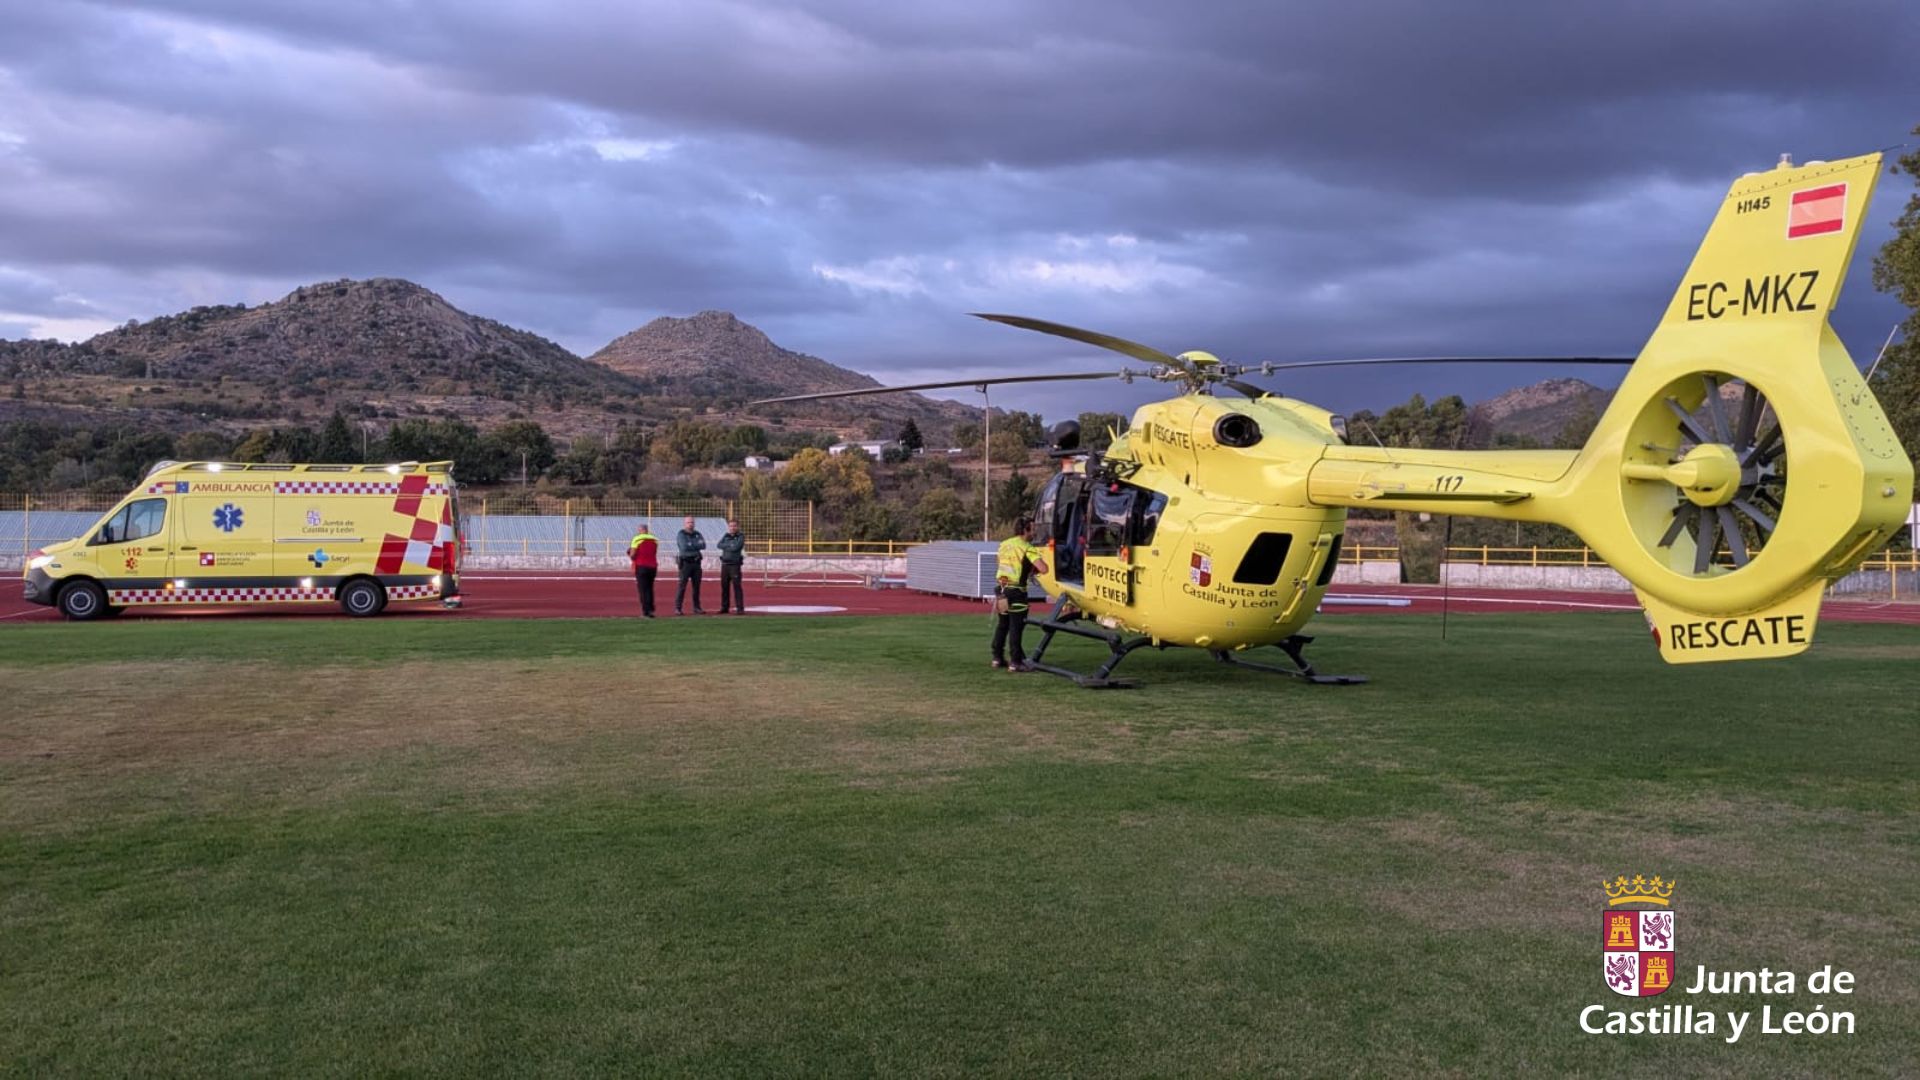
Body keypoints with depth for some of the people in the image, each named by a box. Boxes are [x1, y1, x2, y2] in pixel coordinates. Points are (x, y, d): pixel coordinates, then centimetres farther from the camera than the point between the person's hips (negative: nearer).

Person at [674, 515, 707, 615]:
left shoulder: (697, 534, 13)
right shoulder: (681, 534, -2)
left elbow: (703, 545, -1)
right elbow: (684, 546, -17)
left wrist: (691, 545, -9)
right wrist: (696, 545, -5)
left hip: (696, 562, 5)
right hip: (685, 562, -5)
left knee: (697, 586, 8)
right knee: (682, 586, -6)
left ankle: (697, 607, 16)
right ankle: (677, 608, -5)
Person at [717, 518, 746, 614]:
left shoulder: (741, 537, -2)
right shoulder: (726, 536, 14)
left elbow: (736, 547, -17)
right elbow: (719, 545, -1)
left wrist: (726, 546, -3)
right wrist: (730, 545, -10)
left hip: (735, 565, -5)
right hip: (725, 564, 5)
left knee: (736, 586, -8)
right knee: (724, 586, 9)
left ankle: (740, 608, -6)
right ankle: (724, 607, 18)